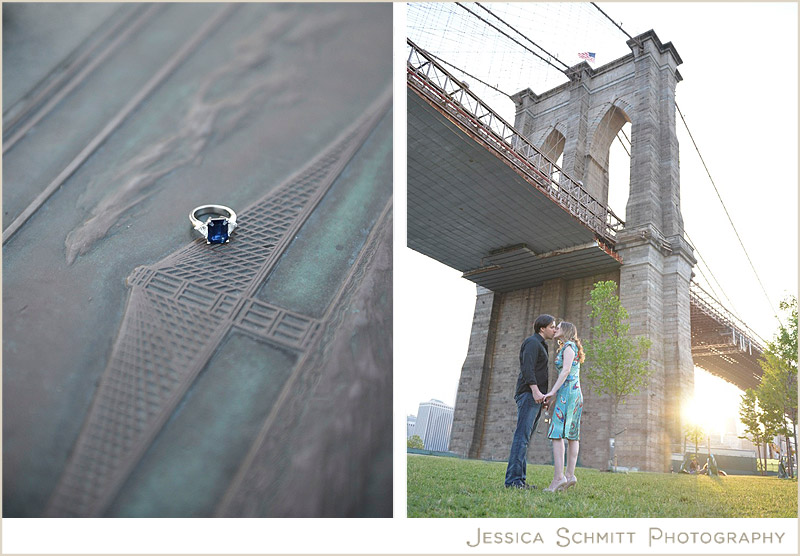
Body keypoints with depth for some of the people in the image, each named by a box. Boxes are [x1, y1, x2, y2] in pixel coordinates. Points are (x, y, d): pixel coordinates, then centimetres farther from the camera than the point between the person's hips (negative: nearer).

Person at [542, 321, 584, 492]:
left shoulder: (569, 345, -3)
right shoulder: (571, 349, 24)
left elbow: (566, 371, -15)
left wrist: (552, 391, -19)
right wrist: (554, 397, 17)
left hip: (568, 391, -10)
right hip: (576, 392, 10)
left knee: (557, 433, -15)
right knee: (572, 435, 5)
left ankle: (558, 477, -21)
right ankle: (570, 475, 4)